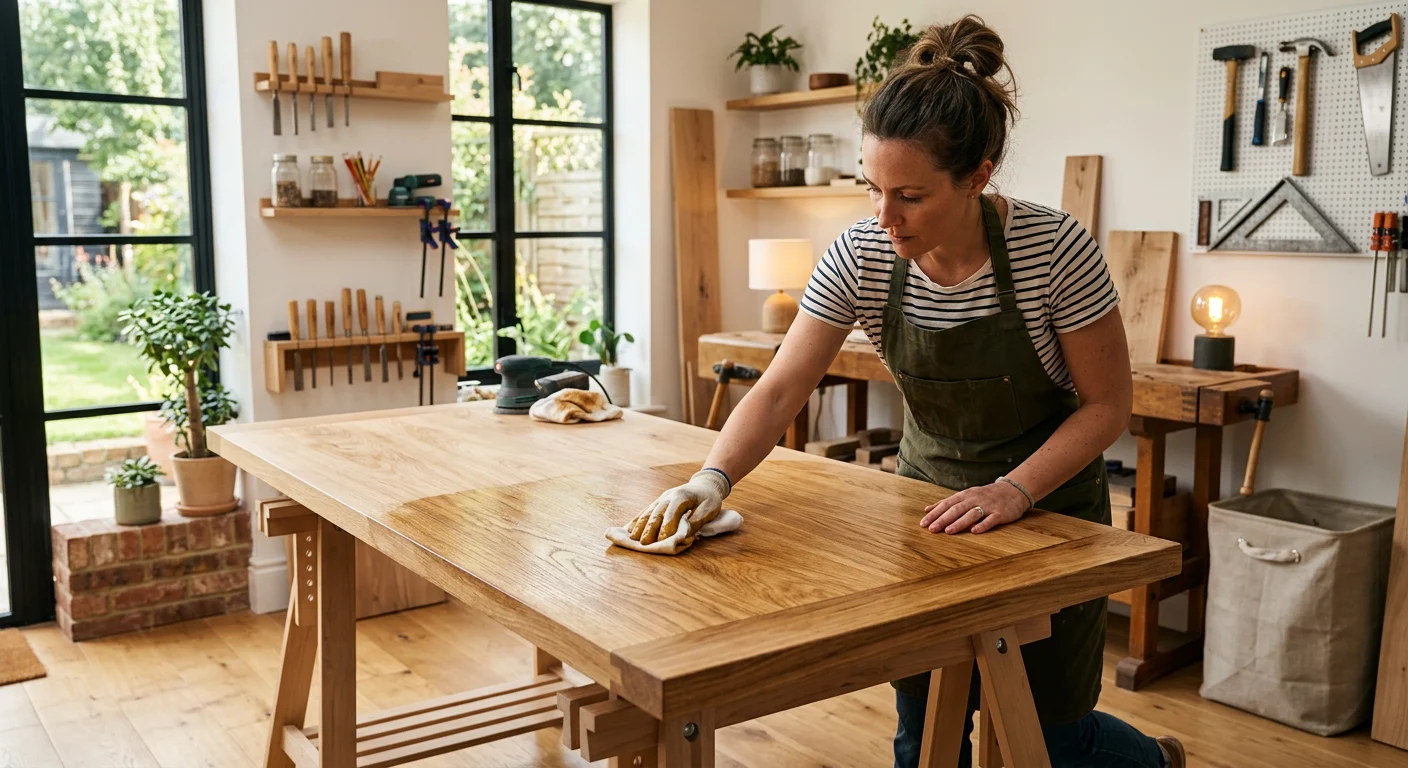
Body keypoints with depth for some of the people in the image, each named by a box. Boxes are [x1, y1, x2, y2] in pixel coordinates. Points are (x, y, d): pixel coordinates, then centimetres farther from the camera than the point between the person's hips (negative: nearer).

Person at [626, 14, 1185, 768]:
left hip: (1047, 502, -3)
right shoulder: (860, 255, -17)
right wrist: (712, 479, -31)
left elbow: (1107, 403, -14)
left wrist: (1014, 490, -26)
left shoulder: (1053, 249, -25)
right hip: (930, 499, 3)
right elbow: (780, 390, -16)